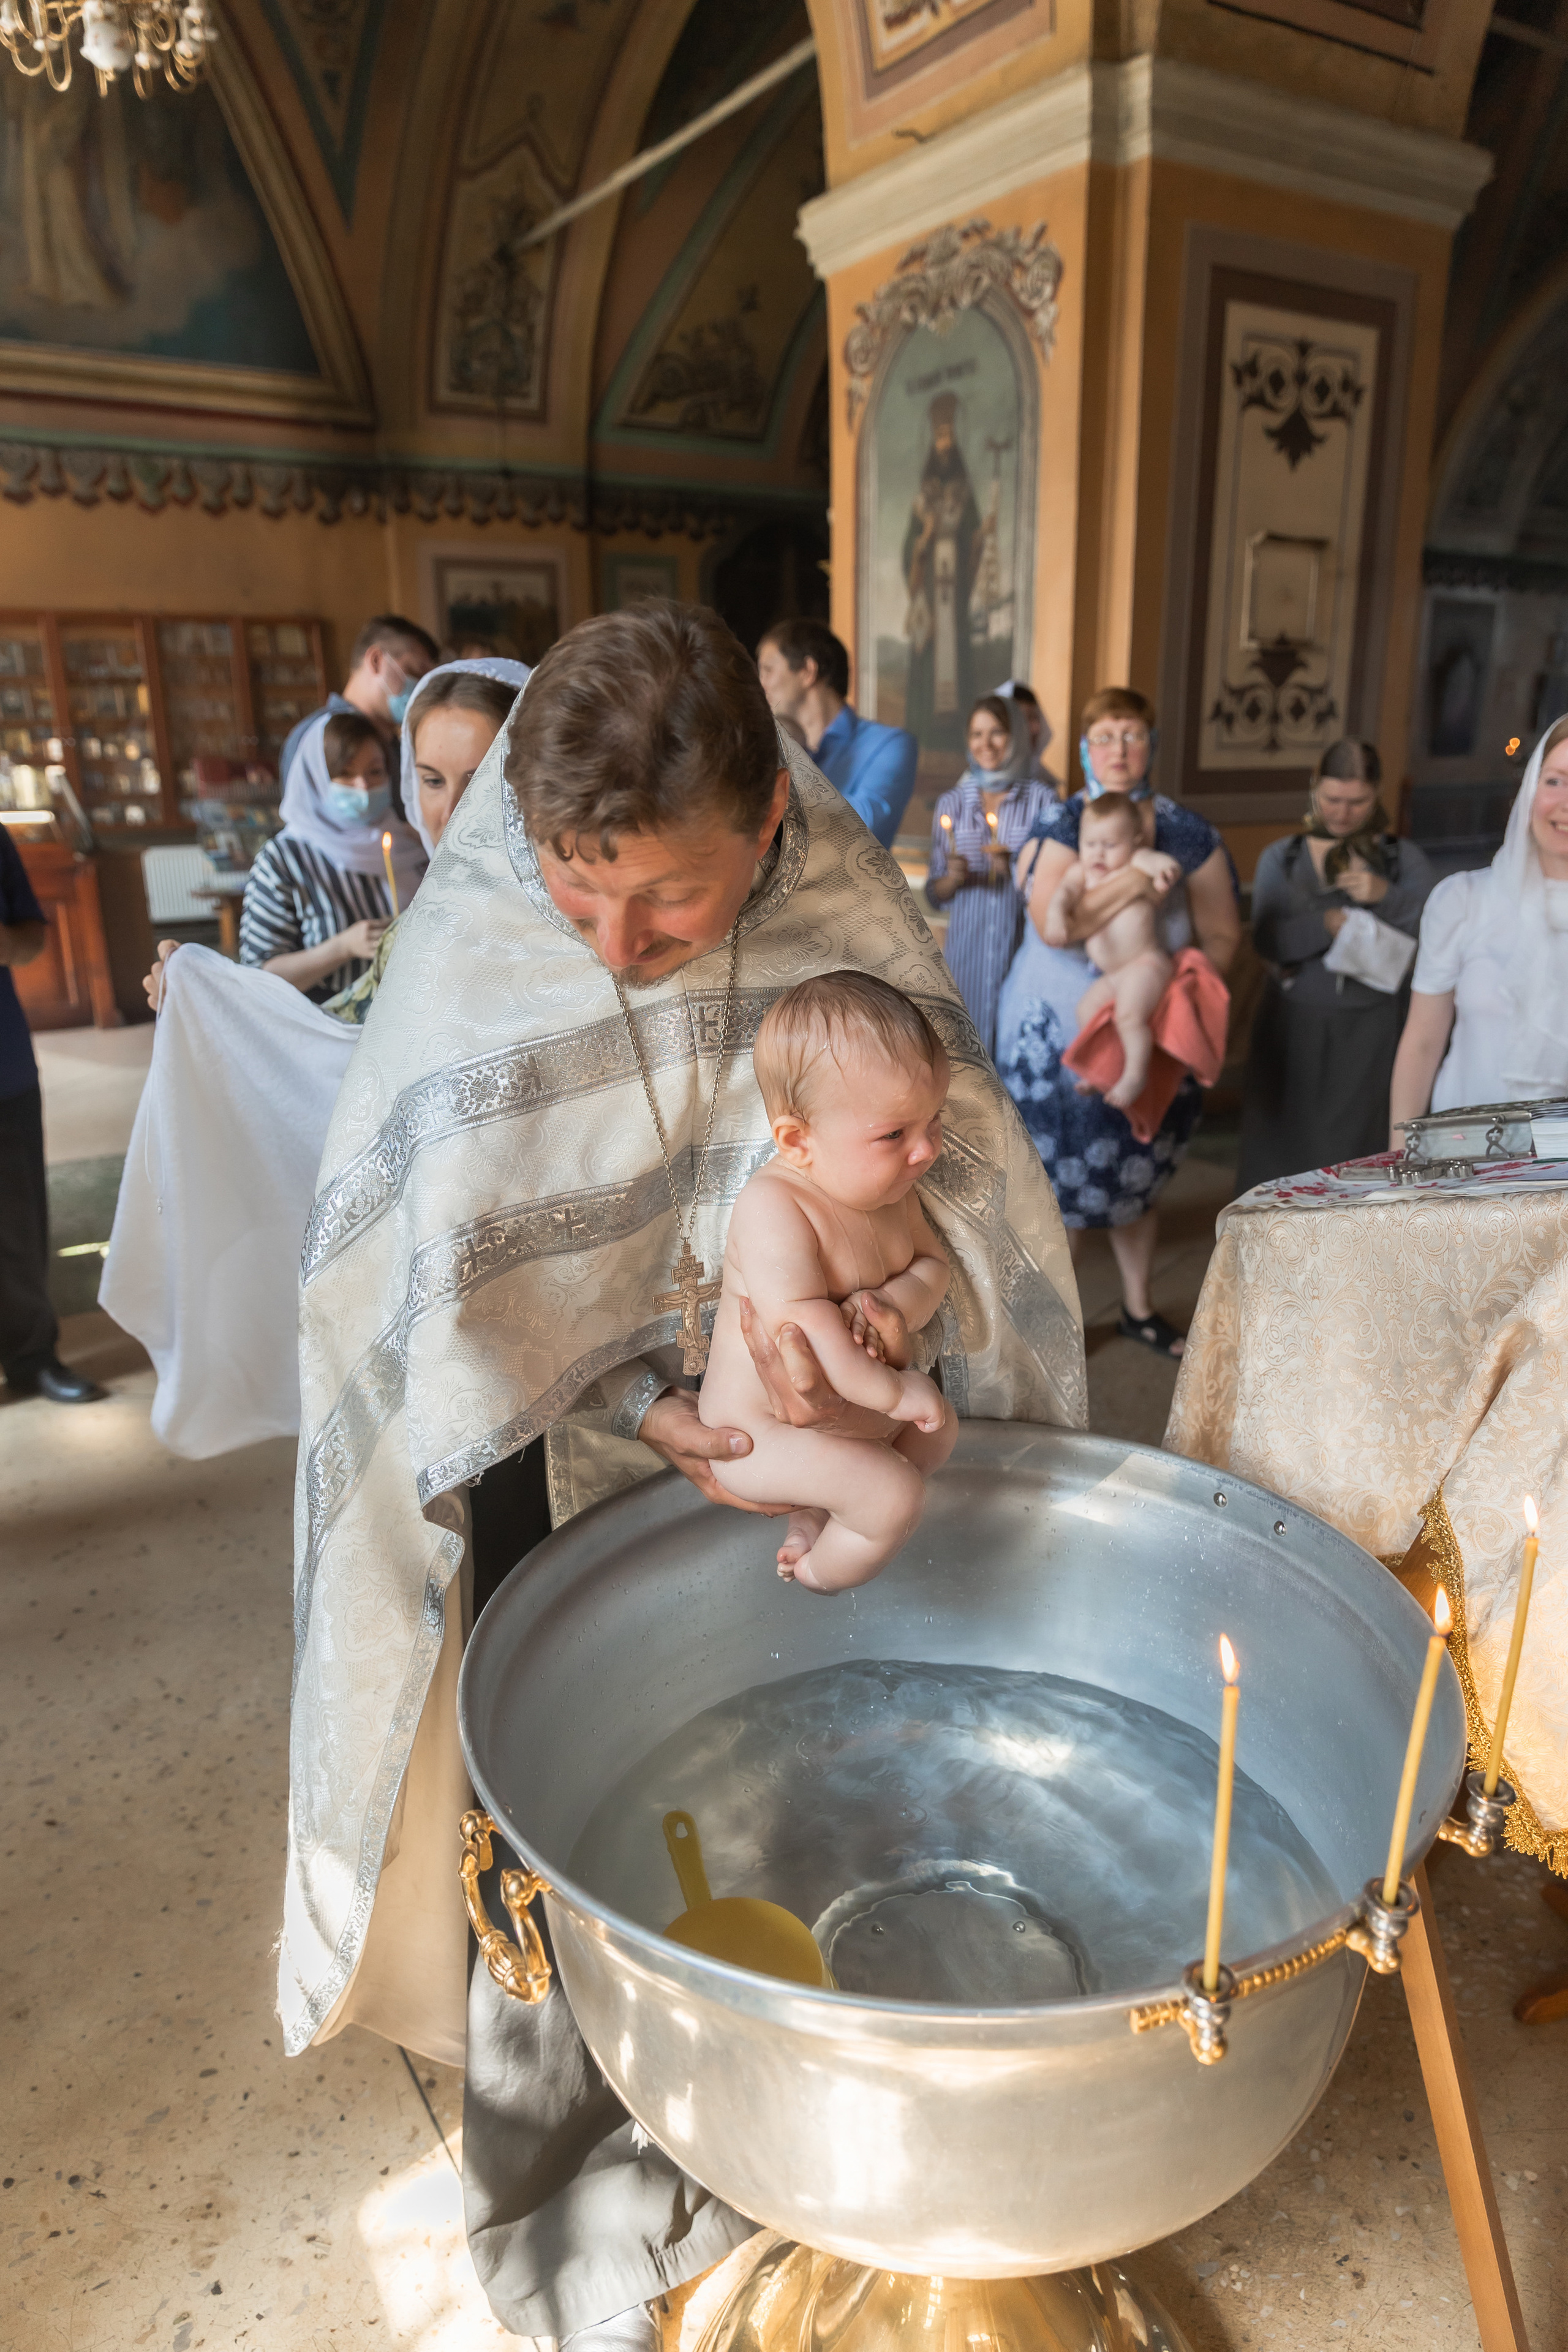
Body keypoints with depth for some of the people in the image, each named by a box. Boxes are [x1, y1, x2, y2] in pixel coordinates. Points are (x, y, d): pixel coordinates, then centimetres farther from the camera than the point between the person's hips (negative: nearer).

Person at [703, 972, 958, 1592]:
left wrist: (898, 1305, -21)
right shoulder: (773, 1208, -31)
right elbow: (798, 1320, -36)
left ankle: (816, 1511, 16)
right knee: (897, 1495, -18)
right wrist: (890, 1390, -30)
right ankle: (820, 1578, 10)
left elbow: (931, 1262, 3)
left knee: (940, 1428, 18)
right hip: (760, 1429, -9)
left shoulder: (889, 1190, -1)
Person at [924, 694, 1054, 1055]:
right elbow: (934, 893, 11)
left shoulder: (1042, 800, 3)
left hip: (1023, 946, -2)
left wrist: (1017, 869, -12)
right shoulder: (951, 804, 10)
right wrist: (953, 878, -10)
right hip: (967, 949, 2)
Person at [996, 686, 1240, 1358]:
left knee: (1136, 1172, 14)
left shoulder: (1189, 837, 1)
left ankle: (1139, 1307, 31)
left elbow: (1222, 936, 5)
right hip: (1057, 1026, -2)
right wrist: (1137, 879, -26)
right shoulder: (1058, 827, -5)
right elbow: (1052, 923, -21)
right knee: (1054, 1167, 0)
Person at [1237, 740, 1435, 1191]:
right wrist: (1327, 924, -25)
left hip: (1368, 1024, 0)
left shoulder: (1403, 859, 4)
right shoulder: (1281, 857, 4)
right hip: (1293, 1020, 1)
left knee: (1347, 1143, 2)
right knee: (1278, 1138, 4)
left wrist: (1386, 897, -21)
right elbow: (1266, 940, -9)